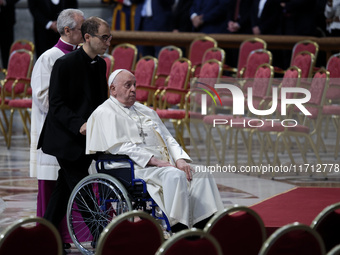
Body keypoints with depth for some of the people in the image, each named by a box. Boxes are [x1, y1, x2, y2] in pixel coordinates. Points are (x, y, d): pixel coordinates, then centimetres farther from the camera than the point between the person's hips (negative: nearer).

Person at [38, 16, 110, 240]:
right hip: (66, 139, -8)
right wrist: (79, 124, -28)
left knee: (65, 187, 14)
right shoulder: (65, 64, -15)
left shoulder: (100, 64, 9)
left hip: (87, 138, 8)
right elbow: (56, 105, -15)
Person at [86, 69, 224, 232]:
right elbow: (120, 147, -10)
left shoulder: (145, 111, 28)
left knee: (202, 176, -18)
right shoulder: (105, 113, 3)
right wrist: (154, 161, -18)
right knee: (175, 176, -35)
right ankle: (179, 230, -42)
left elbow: (168, 139, 21)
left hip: (165, 165, 7)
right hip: (136, 169, -7)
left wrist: (180, 160, -1)